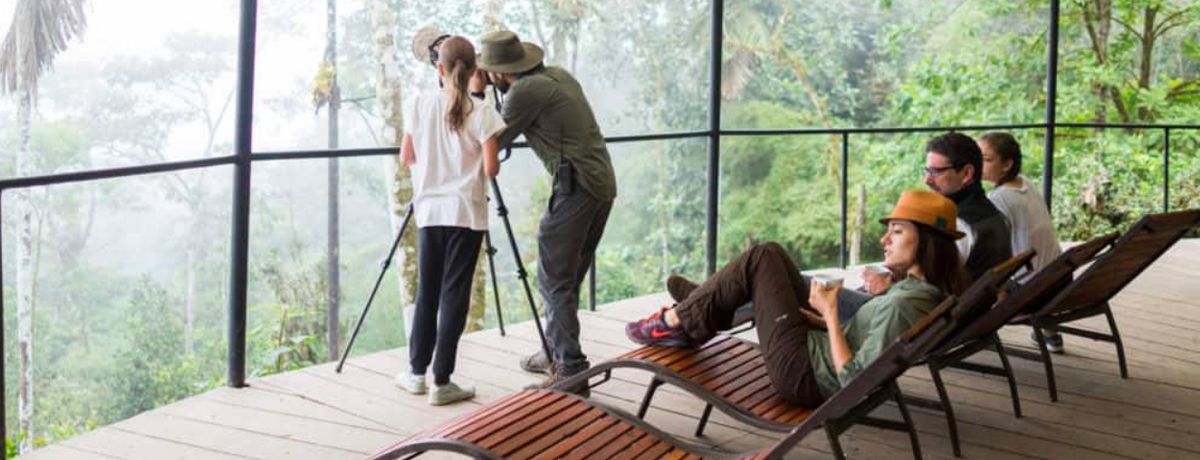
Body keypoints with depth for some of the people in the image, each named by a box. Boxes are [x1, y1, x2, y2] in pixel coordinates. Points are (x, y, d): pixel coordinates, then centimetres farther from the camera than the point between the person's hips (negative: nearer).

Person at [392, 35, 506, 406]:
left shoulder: (421, 103, 1)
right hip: (466, 213, -3)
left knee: (427, 292, 13)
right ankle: (441, 382, 2)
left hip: (429, 210, 3)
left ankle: (417, 372, 19)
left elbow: (406, 158, 7)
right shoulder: (480, 113, -7)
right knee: (454, 295, 1)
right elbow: (491, 169, -9)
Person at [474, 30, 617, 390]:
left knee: (555, 280, -6)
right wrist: (497, 91, 21)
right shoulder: (556, 75, 16)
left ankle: (571, 368, -7)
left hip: (576, 188, -10)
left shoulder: (525, 92, -10)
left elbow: (492, 141, -1)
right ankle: (557, 353, 25)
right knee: (567, 277, 17)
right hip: (603, 185, 10)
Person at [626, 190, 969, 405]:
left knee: (760, 259, -5)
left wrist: (830, 313, -20)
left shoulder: (902, 305, -27)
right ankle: (696, 308, 26)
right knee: (771, 255, 14)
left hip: (804, 374, -9)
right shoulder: (925, 290, 1)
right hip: (819, 352, 9)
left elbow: (853, 381, -27)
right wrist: (830, 322, 4)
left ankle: (678, 324, 9)